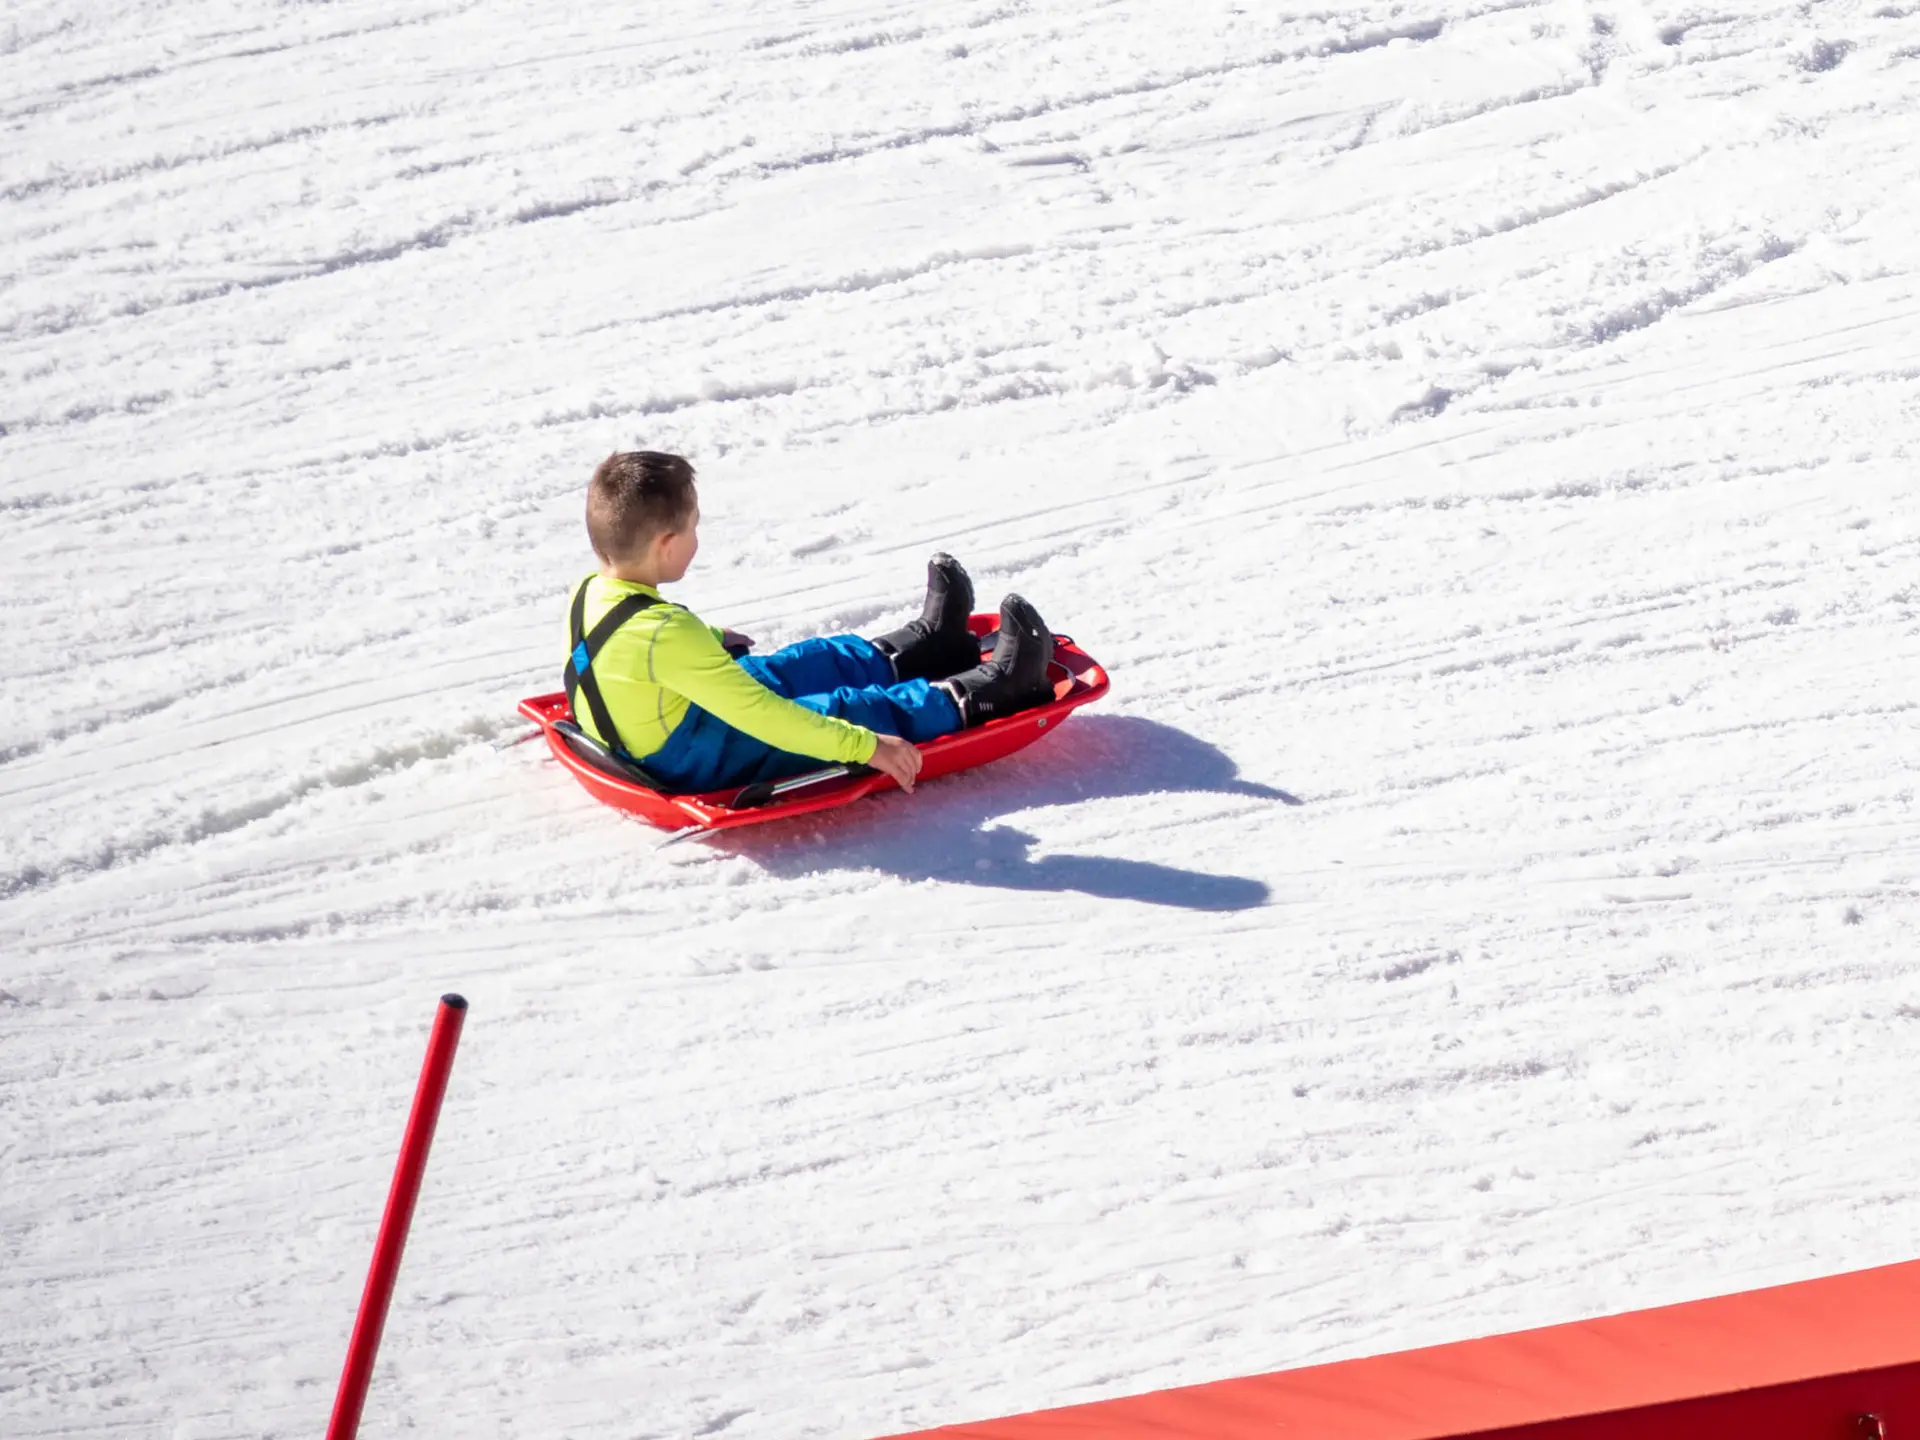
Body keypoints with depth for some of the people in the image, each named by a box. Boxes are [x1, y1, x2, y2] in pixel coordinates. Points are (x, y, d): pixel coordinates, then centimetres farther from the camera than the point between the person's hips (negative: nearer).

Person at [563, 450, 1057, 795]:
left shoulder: (589, 594, -8)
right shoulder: (665, 634, -36)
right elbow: (760, 715, -36)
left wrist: (715, 641, 33)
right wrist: (866, 746, -32)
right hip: (696, 764, -9)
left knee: (809, 663, 21)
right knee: (849, 709, 0)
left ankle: (925, 643, 42)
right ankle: (991, 687, 15)